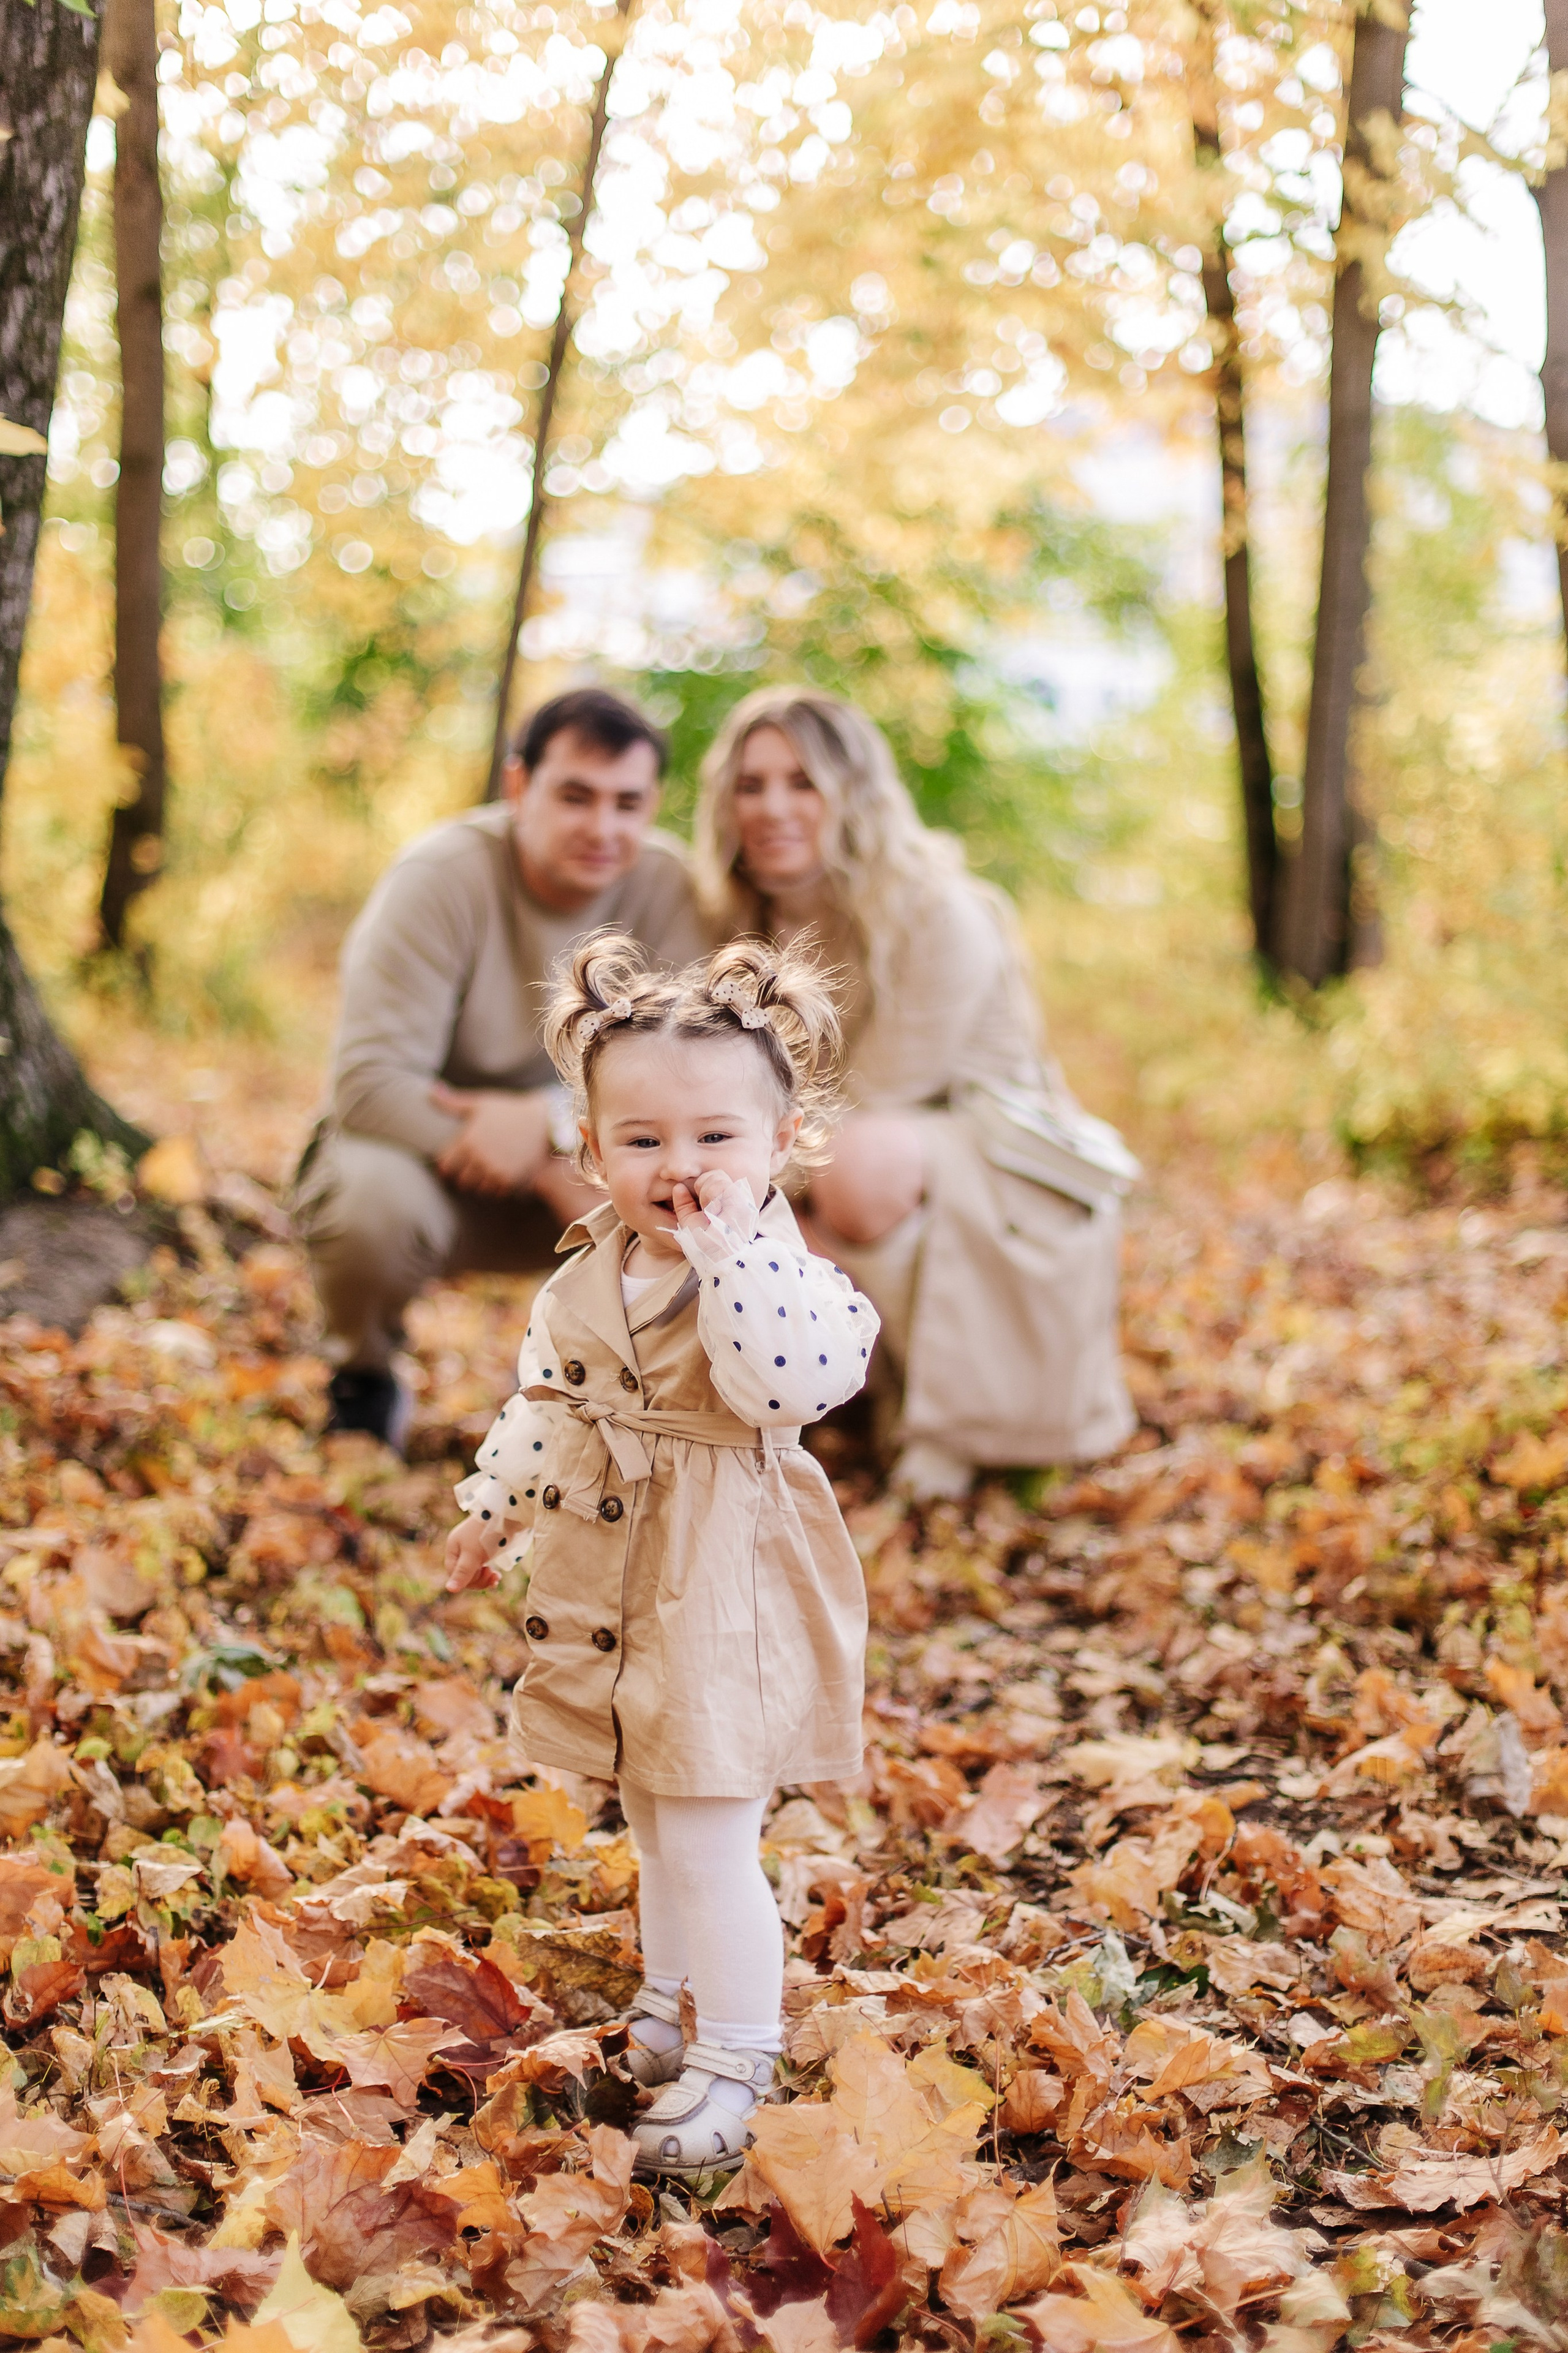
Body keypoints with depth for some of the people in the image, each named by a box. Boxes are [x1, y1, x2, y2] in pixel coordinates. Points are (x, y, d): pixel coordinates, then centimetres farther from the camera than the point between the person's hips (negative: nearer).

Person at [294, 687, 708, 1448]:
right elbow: (368, 1085, -28)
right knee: (371, 1198, -37)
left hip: (571, 1165, 3)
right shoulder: (441, 878, -22)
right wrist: (555, 1176, -32)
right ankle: (363, 1378, -1)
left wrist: (551, 1123, -36)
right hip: (420, 1155, -3)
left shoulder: (668, 887, -12)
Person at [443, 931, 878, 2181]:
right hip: (611, 1583, 7)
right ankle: (672, 1997, 42)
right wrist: (494, 1509, 20)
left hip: (725, 1589, -7)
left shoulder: (781, 1270, -18)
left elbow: (789, 1380, -37)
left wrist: (728, 1242, -36)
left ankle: (733, 2054, 15)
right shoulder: (592, 1273, 2)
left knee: (708, 1838, -3)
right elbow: (544, 1399, 15)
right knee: (656, 1822, 23)